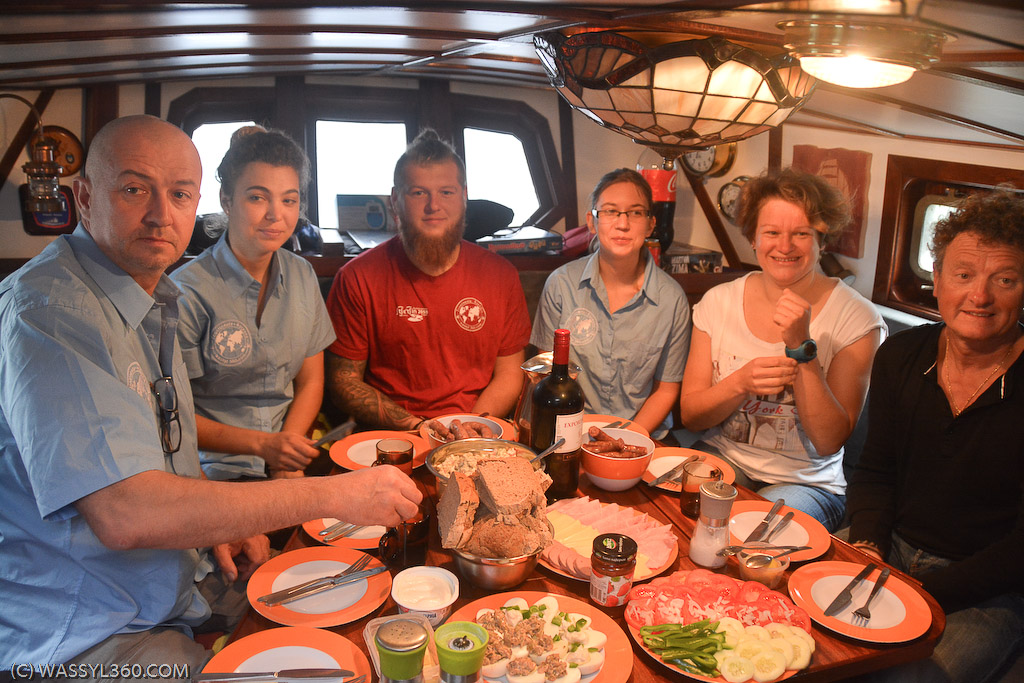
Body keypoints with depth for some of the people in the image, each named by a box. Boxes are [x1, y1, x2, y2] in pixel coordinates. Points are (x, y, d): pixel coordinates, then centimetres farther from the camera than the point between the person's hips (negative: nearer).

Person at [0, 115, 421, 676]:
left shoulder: (152, 300, 8)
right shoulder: (48, 309, -24)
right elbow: (123, 513, -33)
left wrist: (218, 524, 1)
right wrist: (331, 495, -29)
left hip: (163, 604, 8)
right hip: (76, 645, -8)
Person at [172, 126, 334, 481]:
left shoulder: (302, 275, 6)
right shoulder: (187, 291, -12)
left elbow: (310, 381, 10)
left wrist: (286, 456, -6)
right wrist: (263, 445, -16)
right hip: (219, 472, -4)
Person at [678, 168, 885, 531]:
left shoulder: (857, 319, -9)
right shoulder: (718, 302, -1)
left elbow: (829, 442, -14)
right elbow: (690, 415, -1)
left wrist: (801, 347, -24)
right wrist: (742, 382, -22)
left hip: (805, 483, -2)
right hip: (722, 462, 3)